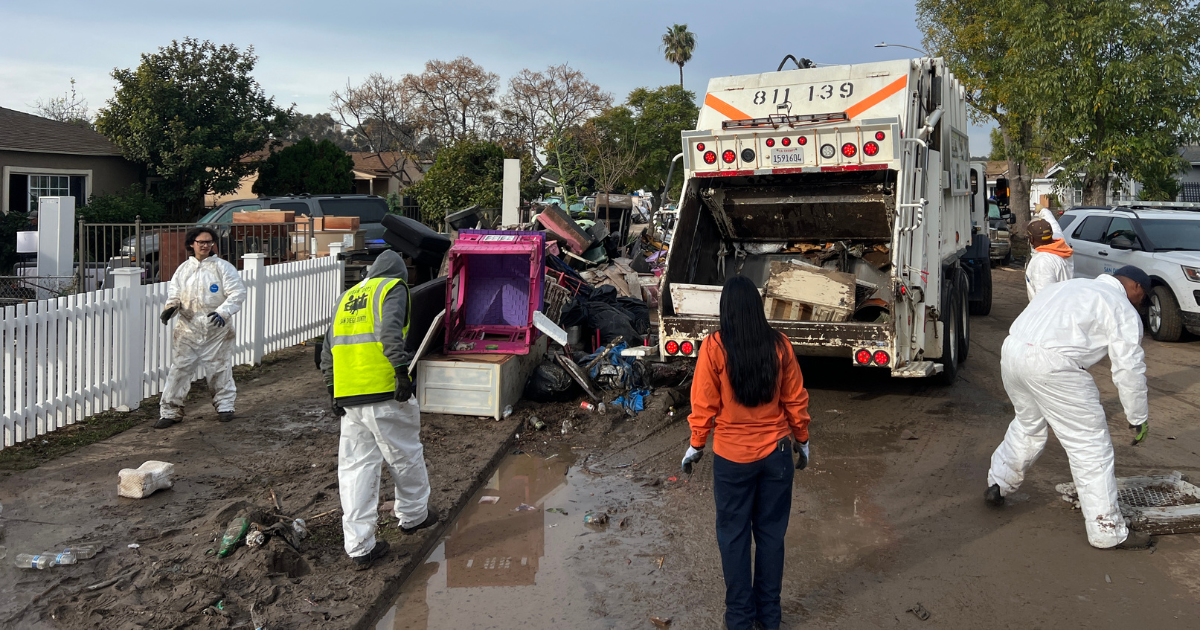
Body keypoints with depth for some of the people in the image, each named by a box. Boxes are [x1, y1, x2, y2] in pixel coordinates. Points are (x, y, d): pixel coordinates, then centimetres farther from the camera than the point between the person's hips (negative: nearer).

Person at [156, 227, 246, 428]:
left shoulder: (222, 267, -2)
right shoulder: (183, 269, 9)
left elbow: (238, 293, -7)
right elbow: (174, 293, 13)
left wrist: (223, 312, -21)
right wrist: (171, 307, -9)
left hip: (217, 329, -2)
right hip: (189, 329, 2)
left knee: (220, 368, 9)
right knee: (180, 368, -1)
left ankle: (224, 405, 25)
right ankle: (170, 411, 6)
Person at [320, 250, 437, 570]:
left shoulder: (348, 296, 24)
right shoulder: (393, 288, 3)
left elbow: (328, 348, 23)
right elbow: (390, 331, -17)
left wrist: (333, 391, 25)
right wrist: (402, 370, -21)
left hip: (348, 397, 6)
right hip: (384, 393, -6)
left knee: (355, 466, 7)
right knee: (405, 455, 14)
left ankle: (359, 547, 7)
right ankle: (413, 515, 32)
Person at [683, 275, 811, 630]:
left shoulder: (714, 348, -13)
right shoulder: (779, 345, -6)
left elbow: (704, 404, -9)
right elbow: (795, 400, 1)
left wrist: (696, 446, 5)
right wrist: (801, 441, 15)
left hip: (732, 457, -2)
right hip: (776, 453, 2)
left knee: (734, 534, 12)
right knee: (771, 533, 14)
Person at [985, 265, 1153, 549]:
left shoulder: (1071, 286, 27)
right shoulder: (1122, 310, 4)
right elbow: (1129, 370, 2)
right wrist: (1138, 419, 13)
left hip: (1011, 350, 8)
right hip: (1051, 365, -8)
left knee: (1027, 424, 31)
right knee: (1091, 446, 4)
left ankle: (997, 485, 41)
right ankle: (1107, 531, 10)